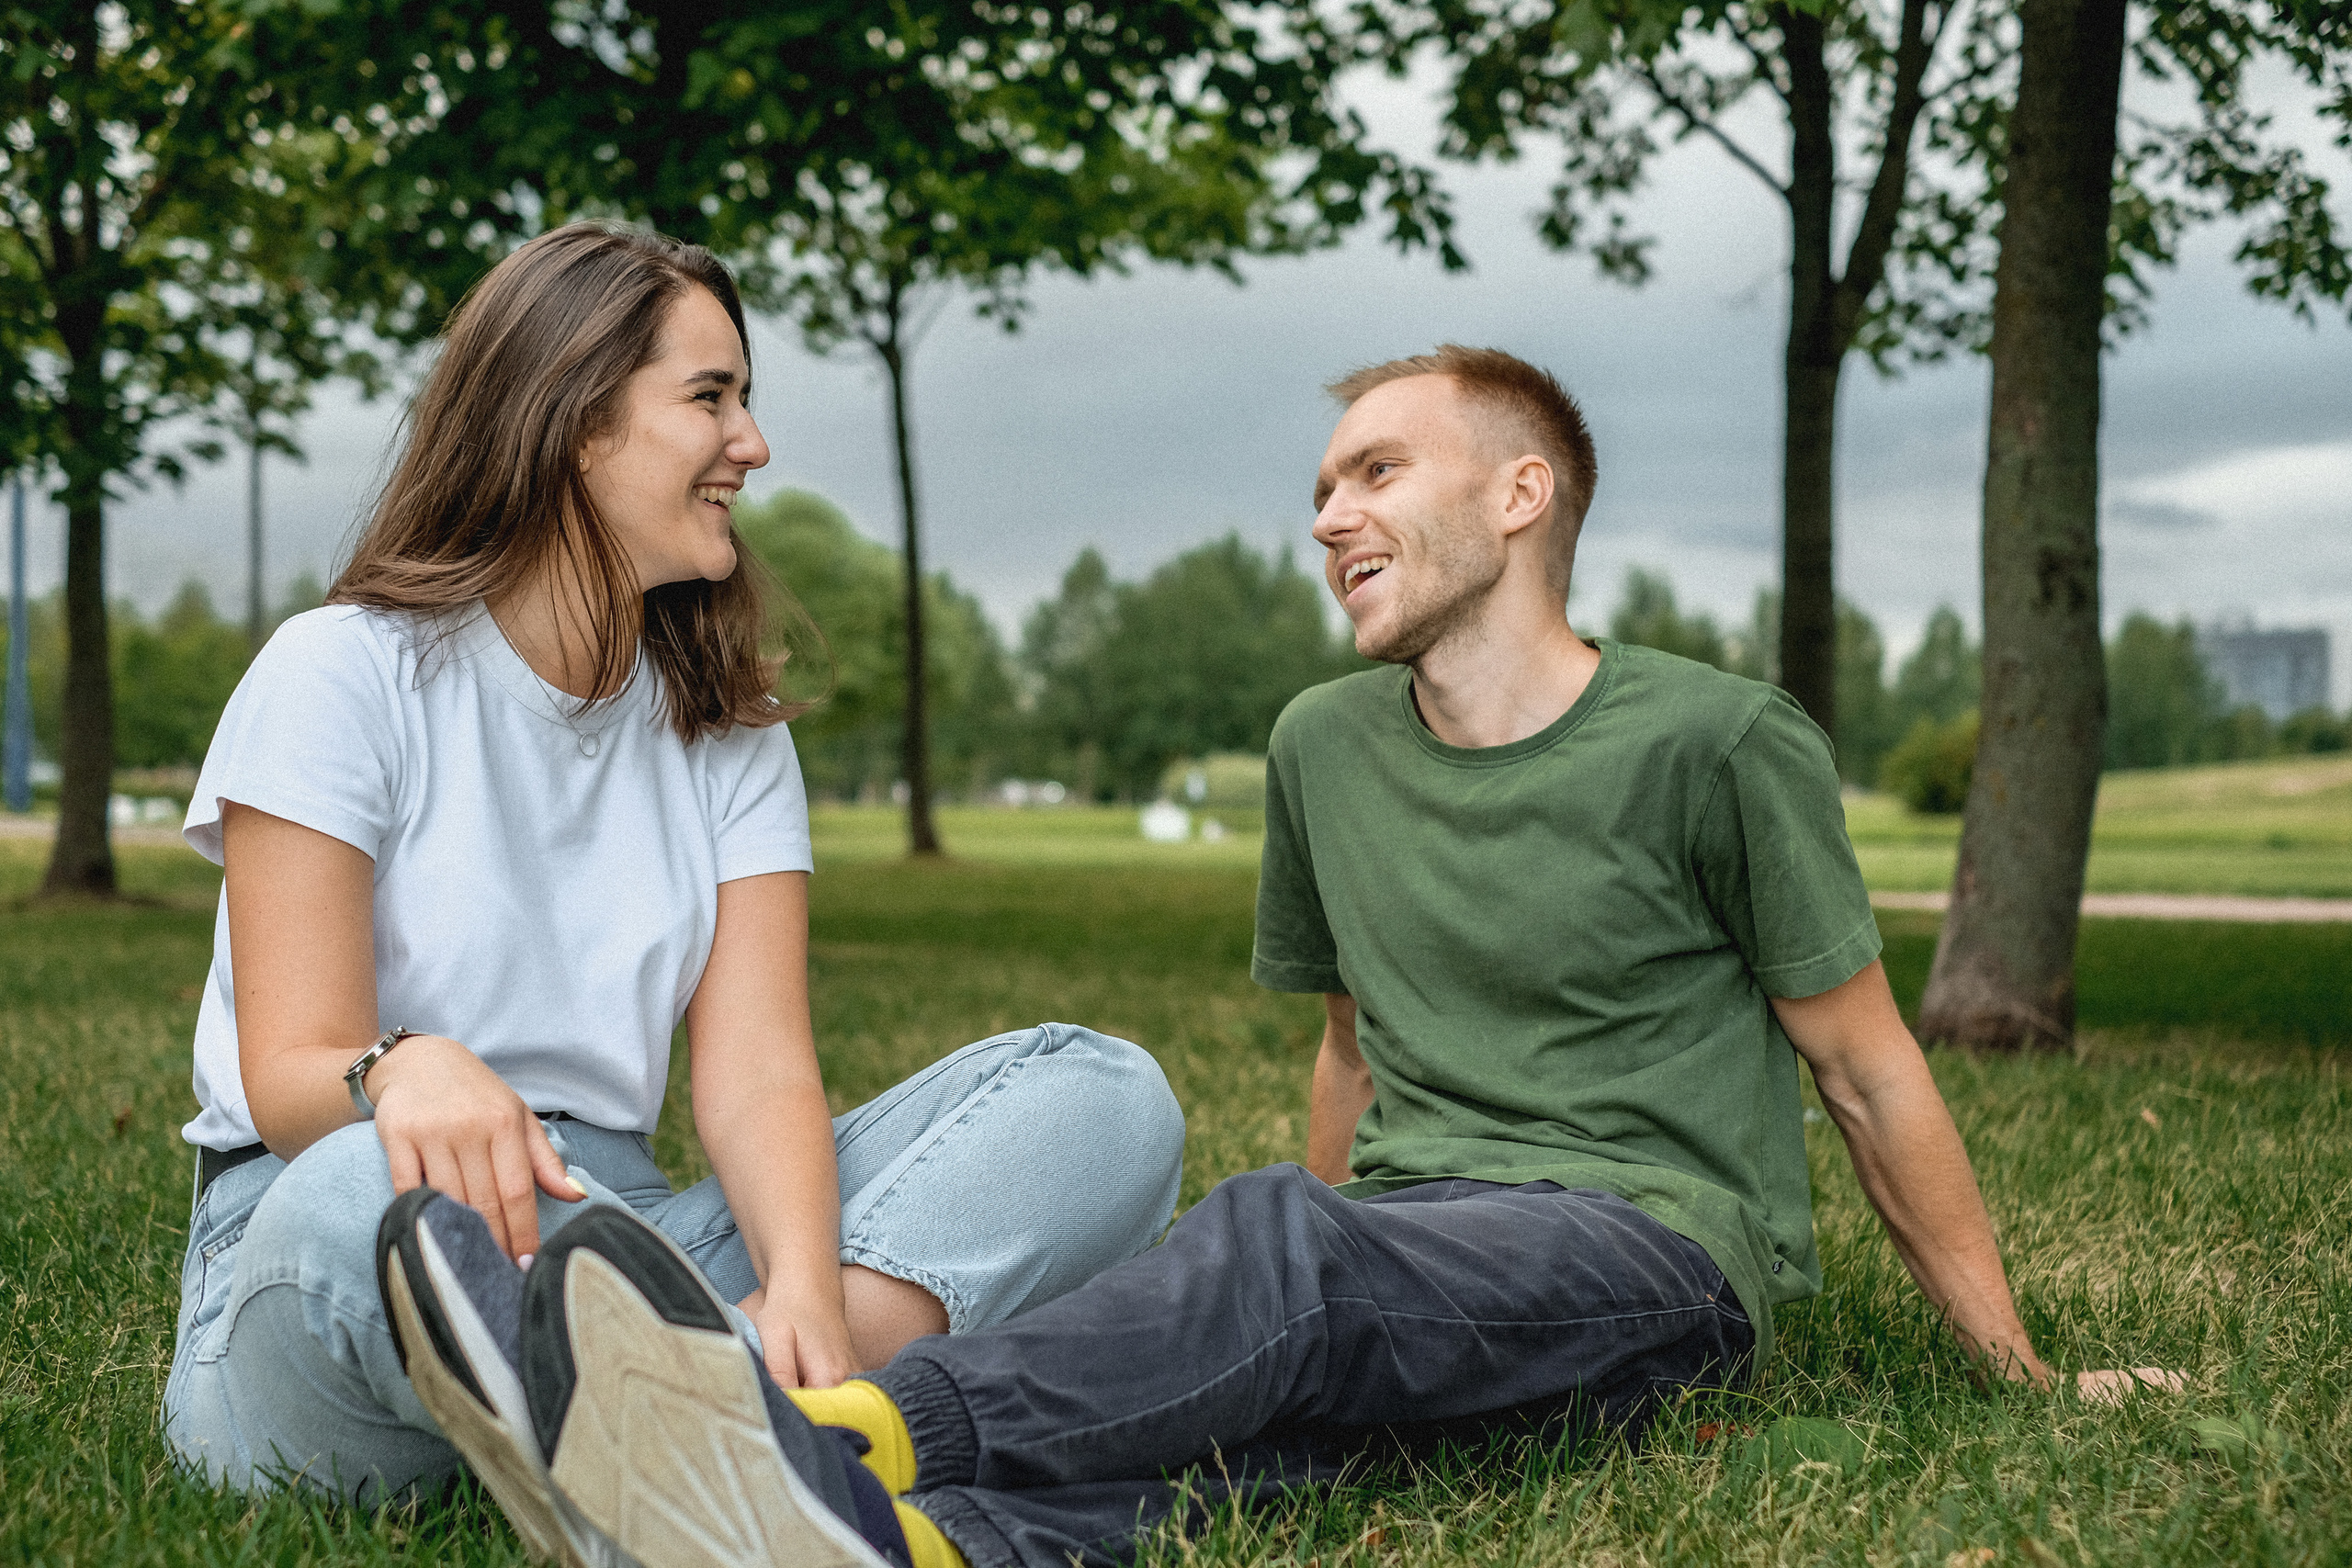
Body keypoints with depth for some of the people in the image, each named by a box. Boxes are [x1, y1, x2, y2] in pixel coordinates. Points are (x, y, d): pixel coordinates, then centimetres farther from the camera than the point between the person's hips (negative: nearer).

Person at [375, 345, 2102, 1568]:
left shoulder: (1722, 745, -3)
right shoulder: (1325, 750, 14)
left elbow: (1869, 1068, 4)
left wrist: (2018, 1368, 9)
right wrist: (1347, 1313, 28)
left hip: (1660, 1244, -5)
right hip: (1403, 1248, 5)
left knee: (1280, 1241, -35)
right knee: (1248, 1392, -31)